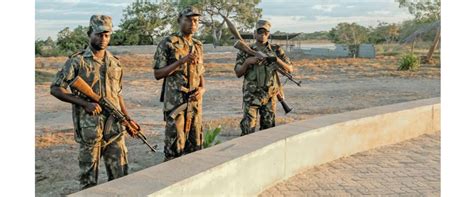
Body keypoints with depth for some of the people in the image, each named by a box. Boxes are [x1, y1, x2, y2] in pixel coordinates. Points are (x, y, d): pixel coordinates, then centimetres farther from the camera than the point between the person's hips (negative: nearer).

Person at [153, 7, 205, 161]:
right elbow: (157, 74, -9)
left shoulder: (198, 46, 13)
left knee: (195, 143, 11)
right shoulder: (168, 43, -6)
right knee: (175, 144, -3)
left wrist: (202, 88, -1)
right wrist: (180, 61, -20)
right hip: (175, 102, -6)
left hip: (195, 102, 6)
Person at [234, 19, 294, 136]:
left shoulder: (276, 50, 6)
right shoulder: (246, 50, 3)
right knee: (248, 127, -8)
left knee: (268, 126, 10)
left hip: (270, 96, 2)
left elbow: (290, 69, 3)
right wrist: (247, 62, -16)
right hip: (251, 96, -2)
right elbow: (238, 73, 1)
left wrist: (277, 59, -14)